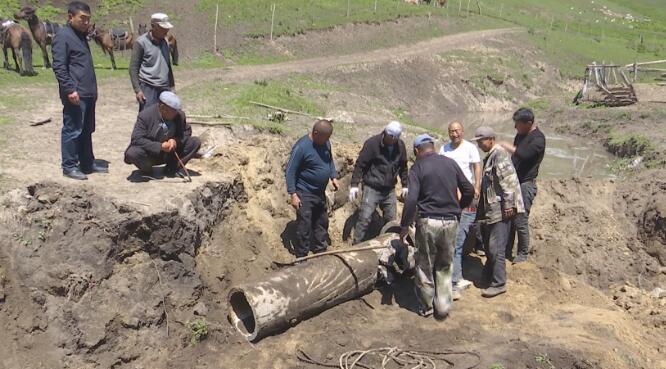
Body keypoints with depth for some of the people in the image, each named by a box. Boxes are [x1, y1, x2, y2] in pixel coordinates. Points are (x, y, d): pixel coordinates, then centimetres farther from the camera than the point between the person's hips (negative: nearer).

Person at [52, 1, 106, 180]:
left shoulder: (81, 36, 19)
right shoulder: (63, 36, -9)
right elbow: (59, 66, -16)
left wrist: (93, 89, 21)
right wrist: (70, 89, -21)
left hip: (88, 93, 9)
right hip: (75, 94, -9)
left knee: (87, 131, 14)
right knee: (72, 130, -3)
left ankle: (88, 163, 23)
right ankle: (69, 166, 5)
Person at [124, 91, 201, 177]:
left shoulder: (179, 115, -10)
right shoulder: (145, 115, -20)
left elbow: (187, 131, 4)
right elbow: (136, 139, -25)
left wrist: (176, 140, -19)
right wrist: (160, 146, -34)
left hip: (170, 153, 4)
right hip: (150, 153, -3)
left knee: (196, 142, -11)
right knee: (132, 153, -35)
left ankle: (172, 168, -2)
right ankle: (147, 170, -2)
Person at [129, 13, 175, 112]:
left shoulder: (165, 42, 13)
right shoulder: (141, 42, -5)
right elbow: (133, 68, -6)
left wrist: (171, 85, 19)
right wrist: (137, 90, -12)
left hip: (165, 88, 6)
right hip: (148, 88, -6)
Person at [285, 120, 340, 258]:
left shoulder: (325, 142, -1)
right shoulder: (301, 147, -23)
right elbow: (290, 172, -19)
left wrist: (333, 177, 6)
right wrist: (293, 194, -22)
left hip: (320, 193, 8)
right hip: (305, 195, -8)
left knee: (322, 222, 19)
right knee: (304, 226, -1)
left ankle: (320, 251, 37)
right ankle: (302, 258, 13)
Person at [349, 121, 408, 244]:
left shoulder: (400, 145, 4)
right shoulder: (372, 143, -12)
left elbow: (403, 167, 17)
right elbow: (360, 164, -11)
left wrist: (405, 185, 15)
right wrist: (354, 184, -16)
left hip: (389, 190, 5)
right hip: (372, 188, -5)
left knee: (391, 220, 11)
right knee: (365, 219, -8)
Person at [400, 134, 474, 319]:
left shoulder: (417, 167, -6)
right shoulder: (450, 163, 5)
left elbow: (411, 199, -16)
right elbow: (469, 190, 8)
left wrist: (404, 226, -8)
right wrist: (458, 208, 25)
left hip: (428, 222, -3)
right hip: (451, 222, 3)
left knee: (425, 266, 12)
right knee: (445, 267, 17)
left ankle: (426, 307, 23)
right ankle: (443, 307, 19)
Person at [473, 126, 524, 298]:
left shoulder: (500, 154, -13)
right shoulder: (489, 156, 17)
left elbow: (508, 179, -21)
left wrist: (509, 205, -22)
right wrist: (481, 209, 23)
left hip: (501, 210, -10)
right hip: (489, 210, 10)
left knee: (495, 248, -7)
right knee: (488, 245, 19)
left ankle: (498, 283, 1)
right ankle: (488, 275, 33)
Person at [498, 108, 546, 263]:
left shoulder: (538, 139, -15)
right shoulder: (520, 135, 12)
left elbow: (522, 154, -31)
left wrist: (507, 146, -15)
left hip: (526, 184, -8)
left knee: (520, 222, -4)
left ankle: (523, 254, 11)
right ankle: (507, 250, 21)